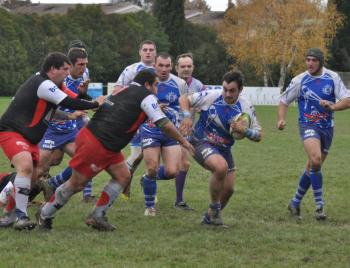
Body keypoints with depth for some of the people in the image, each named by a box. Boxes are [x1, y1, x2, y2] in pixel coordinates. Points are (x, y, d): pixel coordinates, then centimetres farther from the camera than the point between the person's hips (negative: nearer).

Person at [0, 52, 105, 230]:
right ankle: (20, 216, -31)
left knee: (34, 176, 10)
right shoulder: (43, 84, -20)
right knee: (26, 166, -30)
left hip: (28, 137, 11)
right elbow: (68, 103, -21)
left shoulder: (47, 84, 11)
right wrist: (95, 104, -10)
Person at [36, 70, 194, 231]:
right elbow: (164, 124, -8)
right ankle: (44, 215, 17)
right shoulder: (146, 96, -7)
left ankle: (97, 216, 11)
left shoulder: (124, 91, 18)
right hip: (95, 144, -9)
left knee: (123, 177, 8)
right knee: (77, 185, 3)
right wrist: (183, 141, 4)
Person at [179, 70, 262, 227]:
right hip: (202, 143, -5)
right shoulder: (211, 96, -16)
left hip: (224, 148, 5)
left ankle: (210, 217, 31)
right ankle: (214, 207, -12)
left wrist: (244, 131, -25)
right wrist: (187, 117, -22)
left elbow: (258, 136, -4)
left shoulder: (246, 107, -8)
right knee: (221, 167, -34)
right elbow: (184, 99, -4)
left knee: (228, 188, 4)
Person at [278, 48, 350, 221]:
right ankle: (319, 205, -20)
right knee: (315, 160, -27)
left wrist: (332, 106, -24)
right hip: (308, 126, -3)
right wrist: (281, 119, -10)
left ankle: (295, 203, 28)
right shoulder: (300, 80, -3)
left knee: (312, 167, 10)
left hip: (327, 127, 3)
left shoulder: (333, 78, -1)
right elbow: (284, 101, 7)